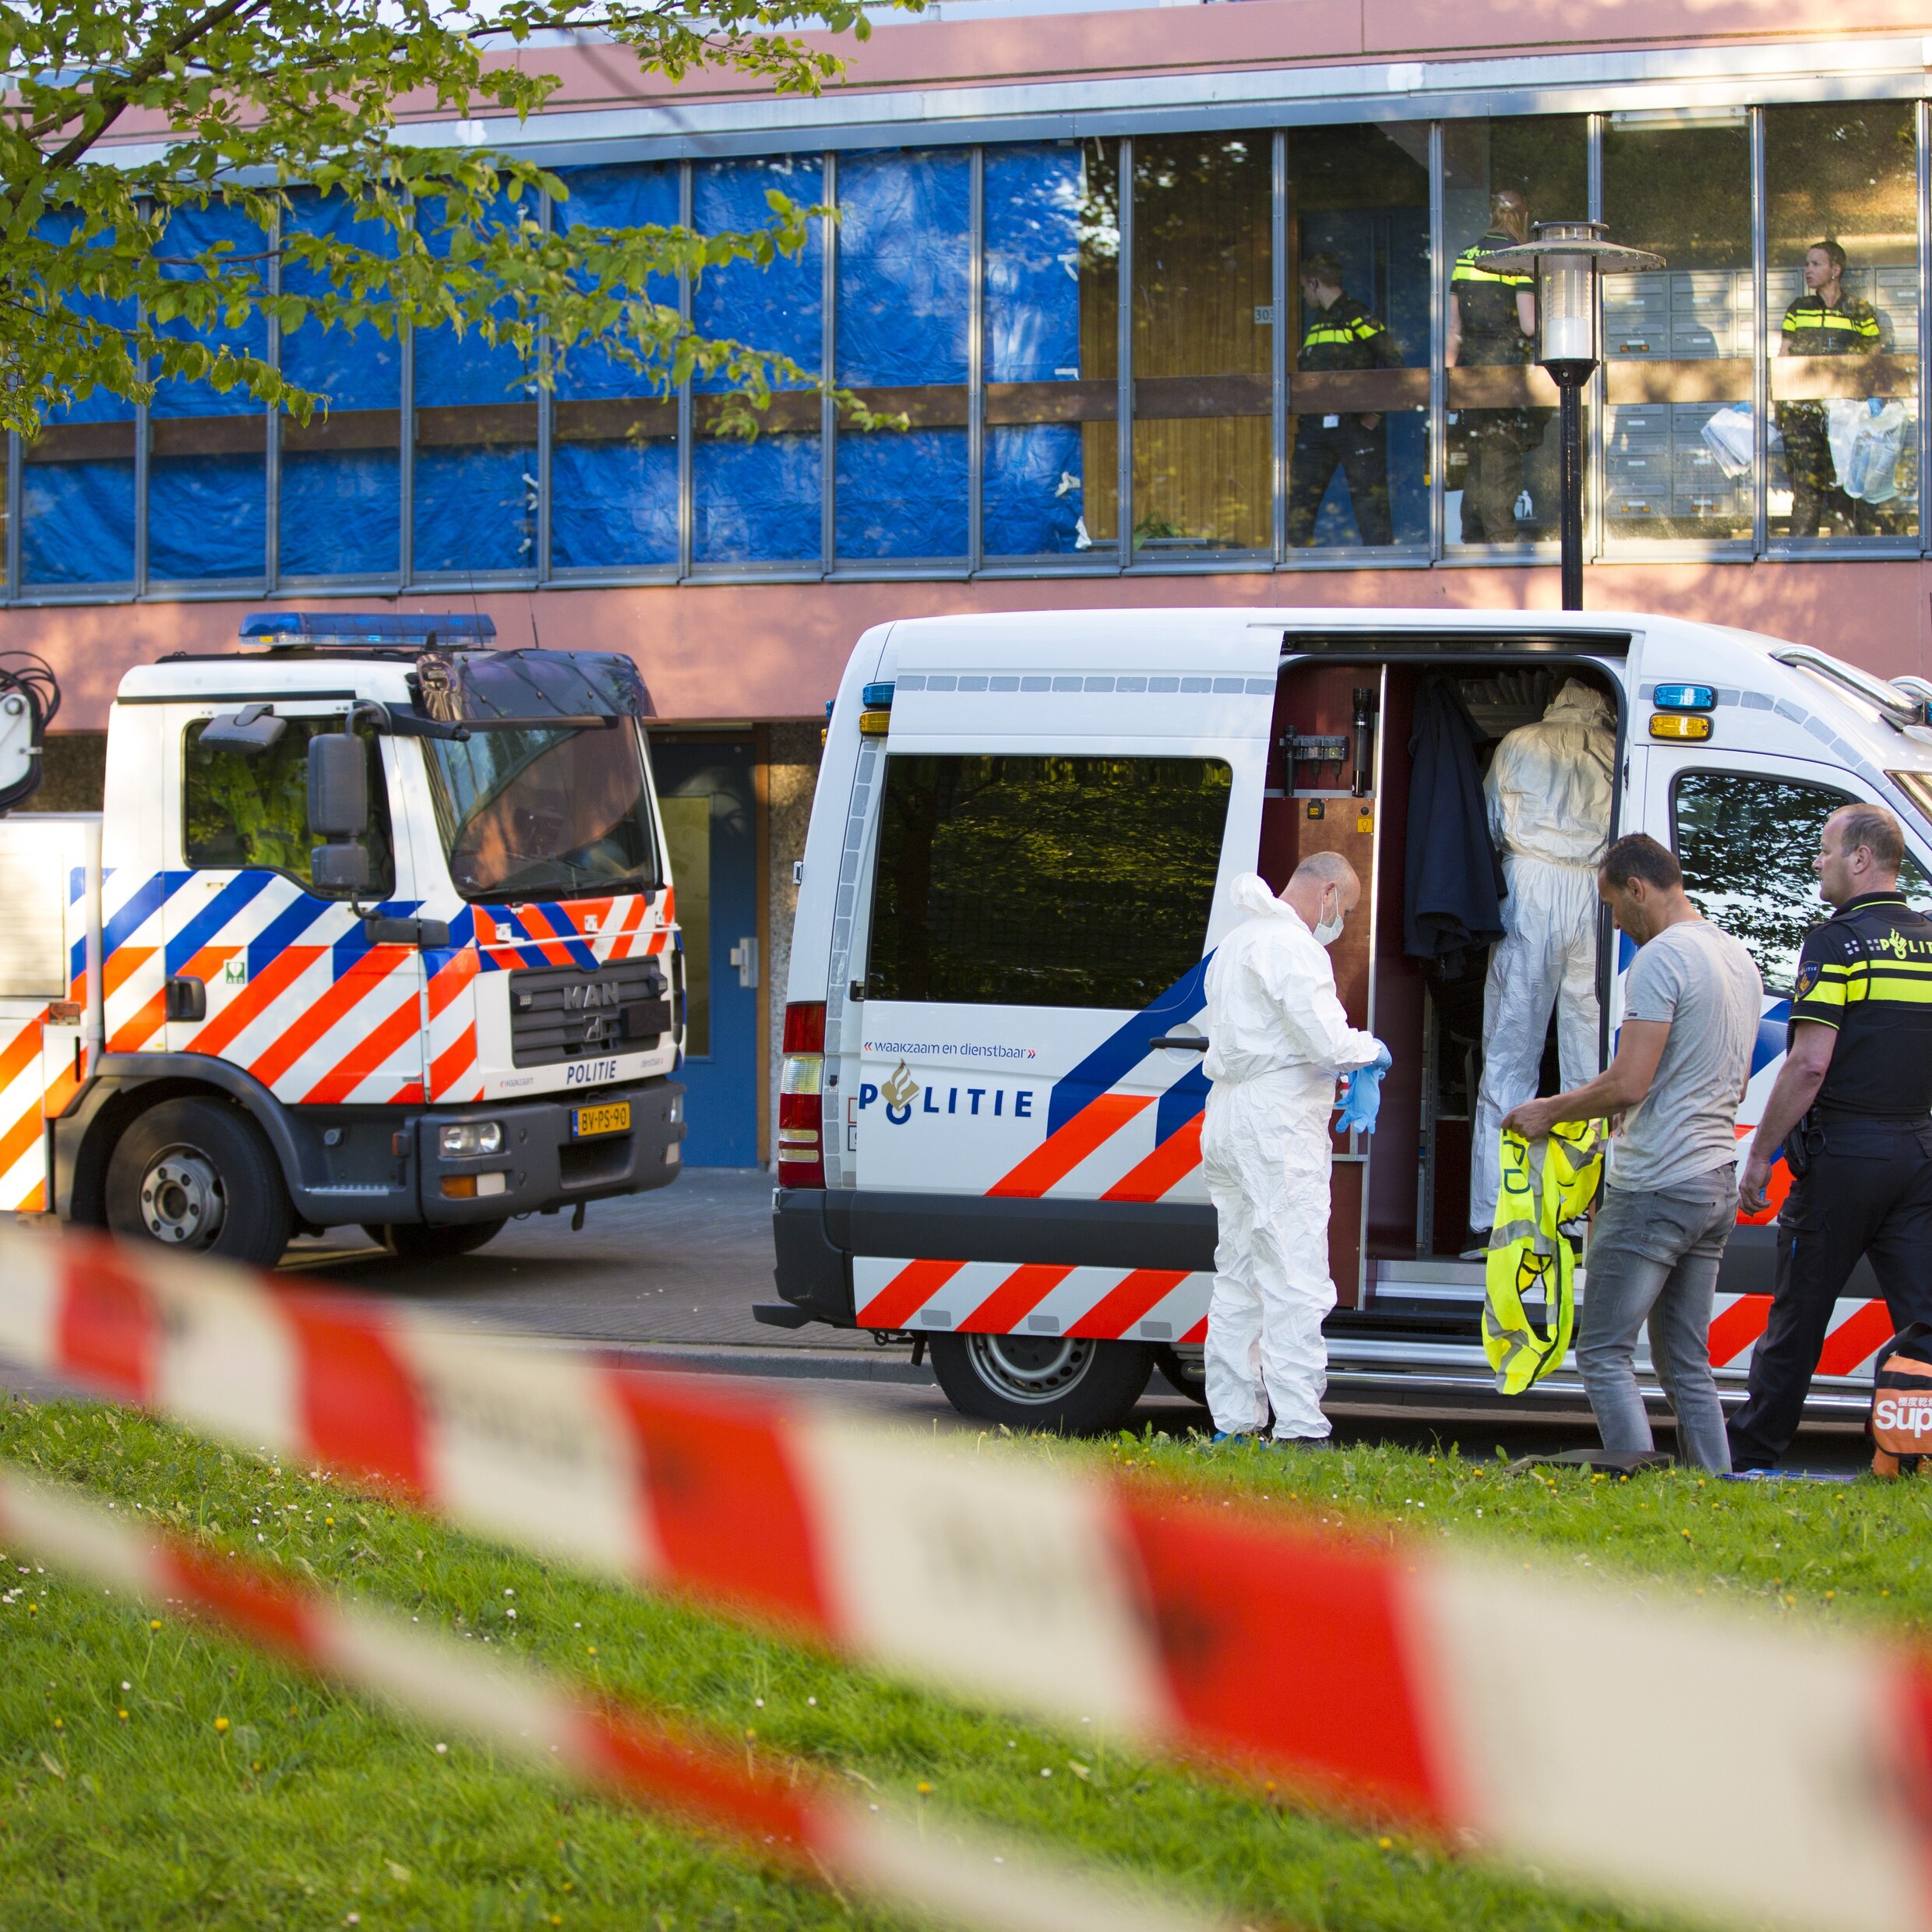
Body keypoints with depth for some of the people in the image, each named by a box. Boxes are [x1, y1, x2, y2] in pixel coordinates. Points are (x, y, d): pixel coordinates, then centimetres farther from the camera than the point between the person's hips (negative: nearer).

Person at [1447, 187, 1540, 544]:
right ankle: (1501, 540, -6)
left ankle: (1472, 541, 12)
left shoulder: (1465, 257, 10)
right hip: (1507, 364, -6)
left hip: (1471, 367, 6)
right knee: (1503, 461, -4)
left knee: (1478, 462, 11)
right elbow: (1529, 325, -13)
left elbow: (1454, 328, 11)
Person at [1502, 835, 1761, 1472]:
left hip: (1655, 1188, -9)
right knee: (1687, 1364, 13)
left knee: (1604, 1354, -4)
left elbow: (1629, 1084, -19)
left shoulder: (1661, 957, -13)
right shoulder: (1740, 960, 16)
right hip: (1717, 1184, 9)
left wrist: (1550, 1111, -5)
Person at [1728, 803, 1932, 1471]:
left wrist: (1759, 1156, -11)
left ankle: (1750, 1458, 13)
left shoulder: (1836, 944, -10)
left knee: (1799, 1315, 4)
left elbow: (1810, 1064, -17)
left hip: (1843, 1153, -5)